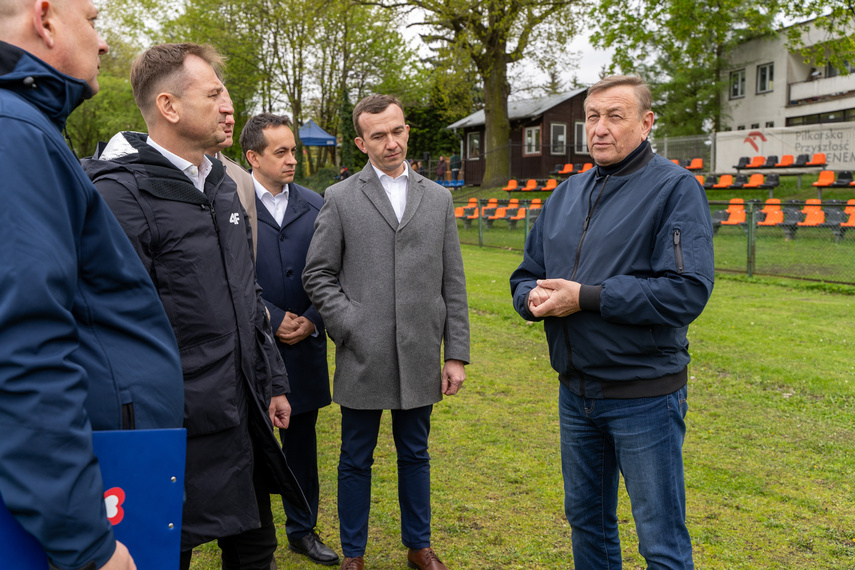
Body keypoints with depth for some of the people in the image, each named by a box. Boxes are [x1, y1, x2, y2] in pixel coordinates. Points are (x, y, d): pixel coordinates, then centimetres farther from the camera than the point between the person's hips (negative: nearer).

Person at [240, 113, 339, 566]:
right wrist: (274, 320, -11)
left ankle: (303, 530, 31)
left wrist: (311, 320, -5)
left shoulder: (313, 204, 7)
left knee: (302, 442, 15)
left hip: (305, 345, 4)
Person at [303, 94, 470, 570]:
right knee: (356, 461, 11)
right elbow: (318, 275, 2)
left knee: (415, 456, 16)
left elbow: (453, 283, 6)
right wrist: (349, 325, -10)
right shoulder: (340, 198, 1)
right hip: (363, 358, -2)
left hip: (421, 359, 2)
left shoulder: (438, 199, 8)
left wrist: (457, 353, 2)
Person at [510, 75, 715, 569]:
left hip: (644, 394, -6)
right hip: (576, 391, 6)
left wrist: (585, 297, -23)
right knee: (586, 518, 21)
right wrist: (533, 297, -10)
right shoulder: (567, 194, 10)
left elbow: (688, 291, -22)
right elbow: (526, 274, 14)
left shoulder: (675, 188, -11)